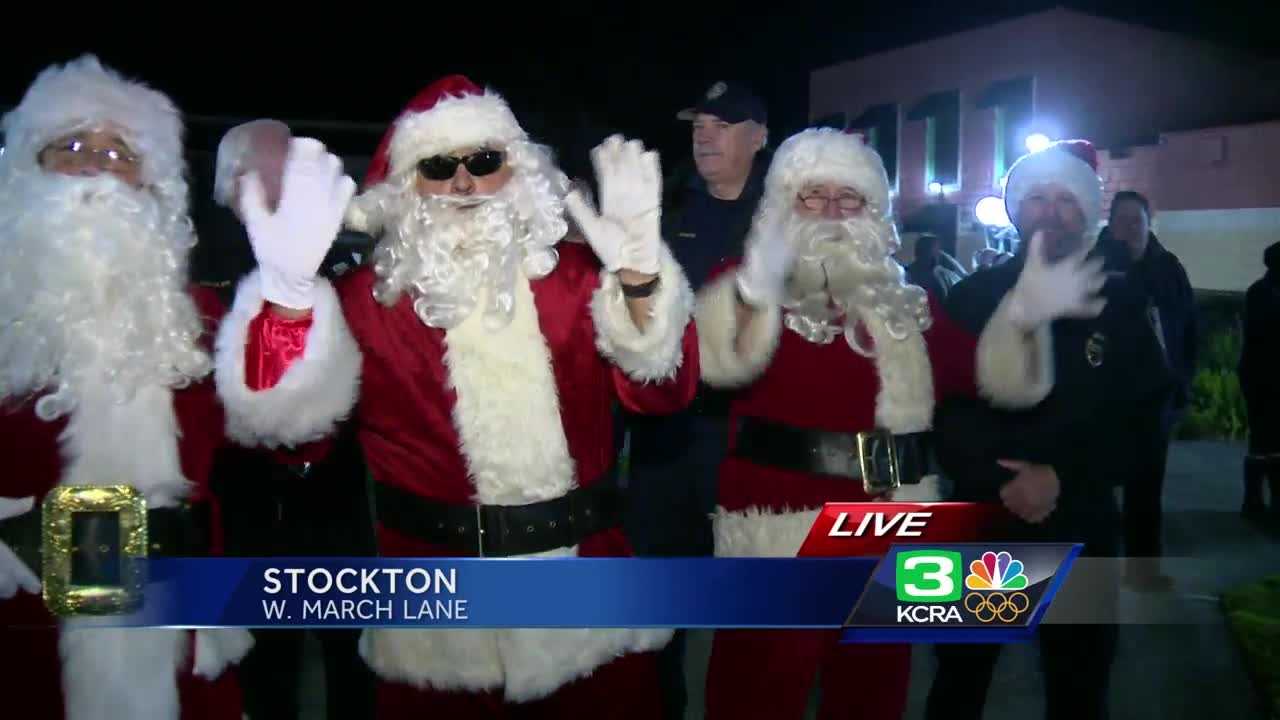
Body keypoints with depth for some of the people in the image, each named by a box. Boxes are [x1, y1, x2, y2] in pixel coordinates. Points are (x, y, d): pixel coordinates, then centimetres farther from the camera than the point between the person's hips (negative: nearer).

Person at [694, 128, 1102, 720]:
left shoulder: (903, 302, 11)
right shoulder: (746, 283, -5)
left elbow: (979, 372, 11)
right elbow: (716, 359, -26)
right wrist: (756, 287, -44)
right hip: (775, 530, -5)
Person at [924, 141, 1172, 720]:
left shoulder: (1118, 306, 4)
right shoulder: (973, 296, 1)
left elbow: (1143, 414, 0)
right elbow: (941, 404, -5)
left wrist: (1064, 477, -12)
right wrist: (999, 480, -16)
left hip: (1081, 527, 1)